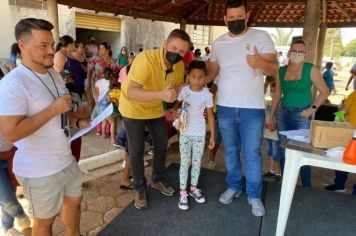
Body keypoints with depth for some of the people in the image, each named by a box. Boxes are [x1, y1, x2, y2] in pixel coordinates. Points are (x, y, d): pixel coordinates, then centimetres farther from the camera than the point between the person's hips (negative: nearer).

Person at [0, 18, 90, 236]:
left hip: (66, 159, 8)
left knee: (74, 201, 26)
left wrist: (77, 122, -1)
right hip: (40, 171, -8)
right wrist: (54, 109, -27)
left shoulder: (55, 75, 5)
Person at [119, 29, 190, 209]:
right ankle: (139, 188, 20)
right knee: (136, 151, 0)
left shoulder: (179, 65, -13)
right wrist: (161, 94, -55)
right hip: (133, 108, -6)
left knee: (162, 144, 12)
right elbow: (131, 93, -43)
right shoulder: (146, 59, -34)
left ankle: (158, 180, 33)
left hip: (155, 108, 6)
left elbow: (178, 87, 5)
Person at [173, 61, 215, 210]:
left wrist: (213, 136, -1)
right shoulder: (184, 90, -7)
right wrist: (175, 112, -15)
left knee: (197, 163, 12)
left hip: (200, 134, 0)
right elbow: (177, 103, 8)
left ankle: (193, 188, 32)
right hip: (185, 133, 0)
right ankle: (183, 192, 17)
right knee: (185, 163, 5)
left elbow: (210, 116, -1)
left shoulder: (207, 95, -9)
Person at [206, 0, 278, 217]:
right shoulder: (218, 43, 8)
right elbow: (212, 72, 13)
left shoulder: (261, 37, -3)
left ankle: (254, 195, 20)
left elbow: (275, 68, -10)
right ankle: (234, 187, 32)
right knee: (231, 151, 15)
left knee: (252, 154, 4)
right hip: (225, 107, 4)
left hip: (253, 108, -3)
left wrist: (261, 63, -33)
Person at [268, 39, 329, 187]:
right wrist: (271, 117, 10)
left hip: (302, 116, -4)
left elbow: (324, 91, -1)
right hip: (283, 114, 4)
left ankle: (306, 187, 14)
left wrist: (312, 108, -11)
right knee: (284, 152, 10)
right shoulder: (281, 71, 5)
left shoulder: (311, 70, -5)